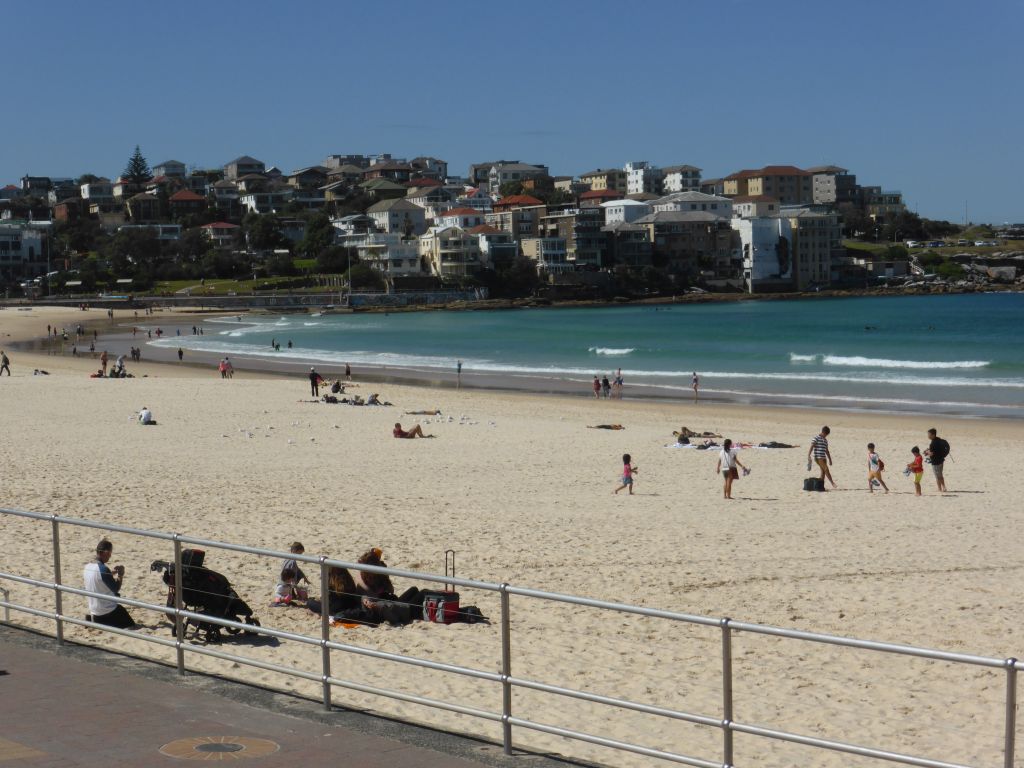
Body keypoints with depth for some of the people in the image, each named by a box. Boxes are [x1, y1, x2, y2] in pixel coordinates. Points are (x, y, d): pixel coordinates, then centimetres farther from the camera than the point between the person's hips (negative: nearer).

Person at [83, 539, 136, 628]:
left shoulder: (88, 566, 2)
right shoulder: (103, 569, -23)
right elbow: (116, 589, -15)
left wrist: (112, 573, 13)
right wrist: (120, 575, -2)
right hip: (108, 611, -8)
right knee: (132, 627, -1)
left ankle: (91, 620, 12)